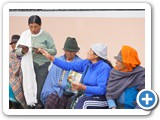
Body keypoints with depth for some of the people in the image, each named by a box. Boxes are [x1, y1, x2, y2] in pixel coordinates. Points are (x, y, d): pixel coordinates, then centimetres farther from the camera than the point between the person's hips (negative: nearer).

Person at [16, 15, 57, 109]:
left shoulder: (46, 35, -2)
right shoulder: (25, 35, 7)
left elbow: (54, 51, -2)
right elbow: (17, 51, 9)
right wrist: (22, 51, -14)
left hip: (42, 66, -3)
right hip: (28, 67, 3)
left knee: (40, 92, -8)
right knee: (29, 89, -1)